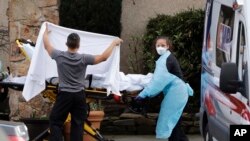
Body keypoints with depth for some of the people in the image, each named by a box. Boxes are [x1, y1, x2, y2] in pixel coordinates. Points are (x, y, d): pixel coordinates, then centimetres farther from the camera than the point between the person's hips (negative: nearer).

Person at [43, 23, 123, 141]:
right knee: (78, 124, 6)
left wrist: (46, 32, 31)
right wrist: (114, 43, 7)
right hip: (79, 96, 1)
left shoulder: (59, 56, -6)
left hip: (64, 95, -1)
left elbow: (47, 46, 12)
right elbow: (104, 57, -6)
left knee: (55, 122, 4)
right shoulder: (83, 59, -7)